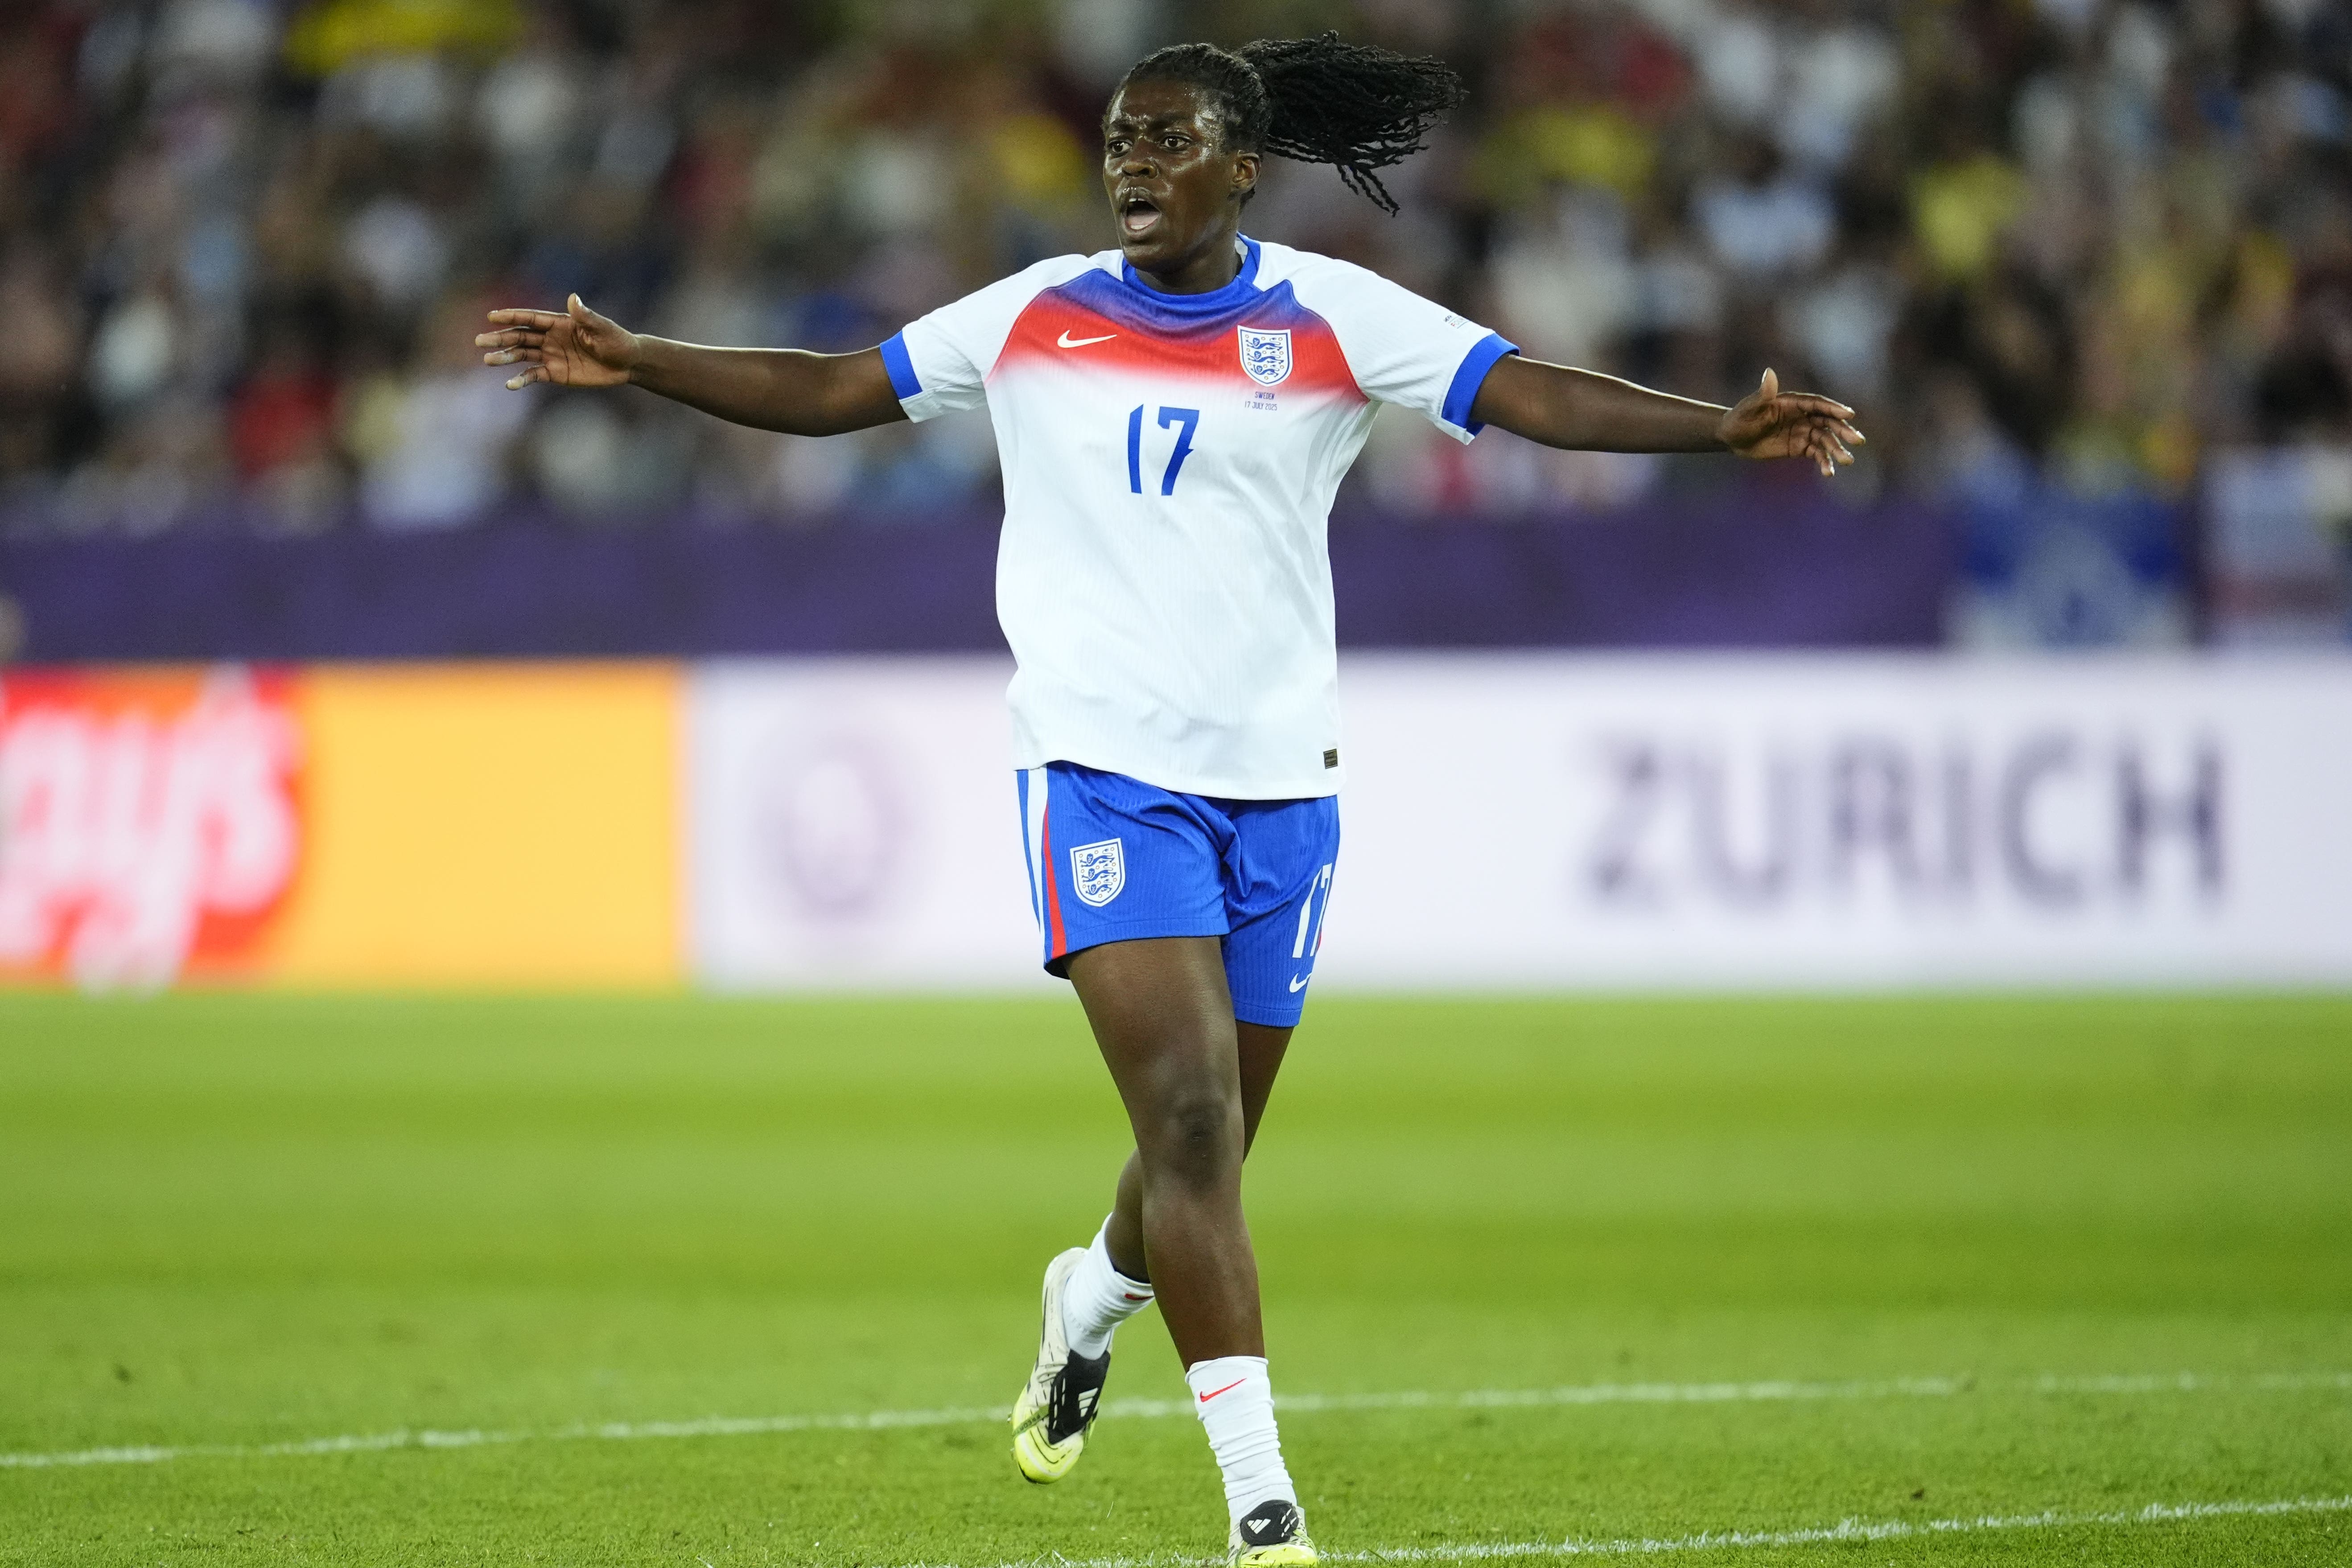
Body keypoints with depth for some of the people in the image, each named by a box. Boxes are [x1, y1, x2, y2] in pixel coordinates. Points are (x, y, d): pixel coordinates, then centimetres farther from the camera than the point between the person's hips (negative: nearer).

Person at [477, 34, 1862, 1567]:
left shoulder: (1332, 319, 0)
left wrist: (1723, 427, -21)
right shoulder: (1037, 317, 5)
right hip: (1103, 767, -1)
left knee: (1210, 1152, 10)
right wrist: (633, 362, 4)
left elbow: (1530, 394, -8)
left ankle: (1093, 1296, 47)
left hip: (1278, 784, 1)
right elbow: (831, 389, 12)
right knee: (1190, 1121, -16)